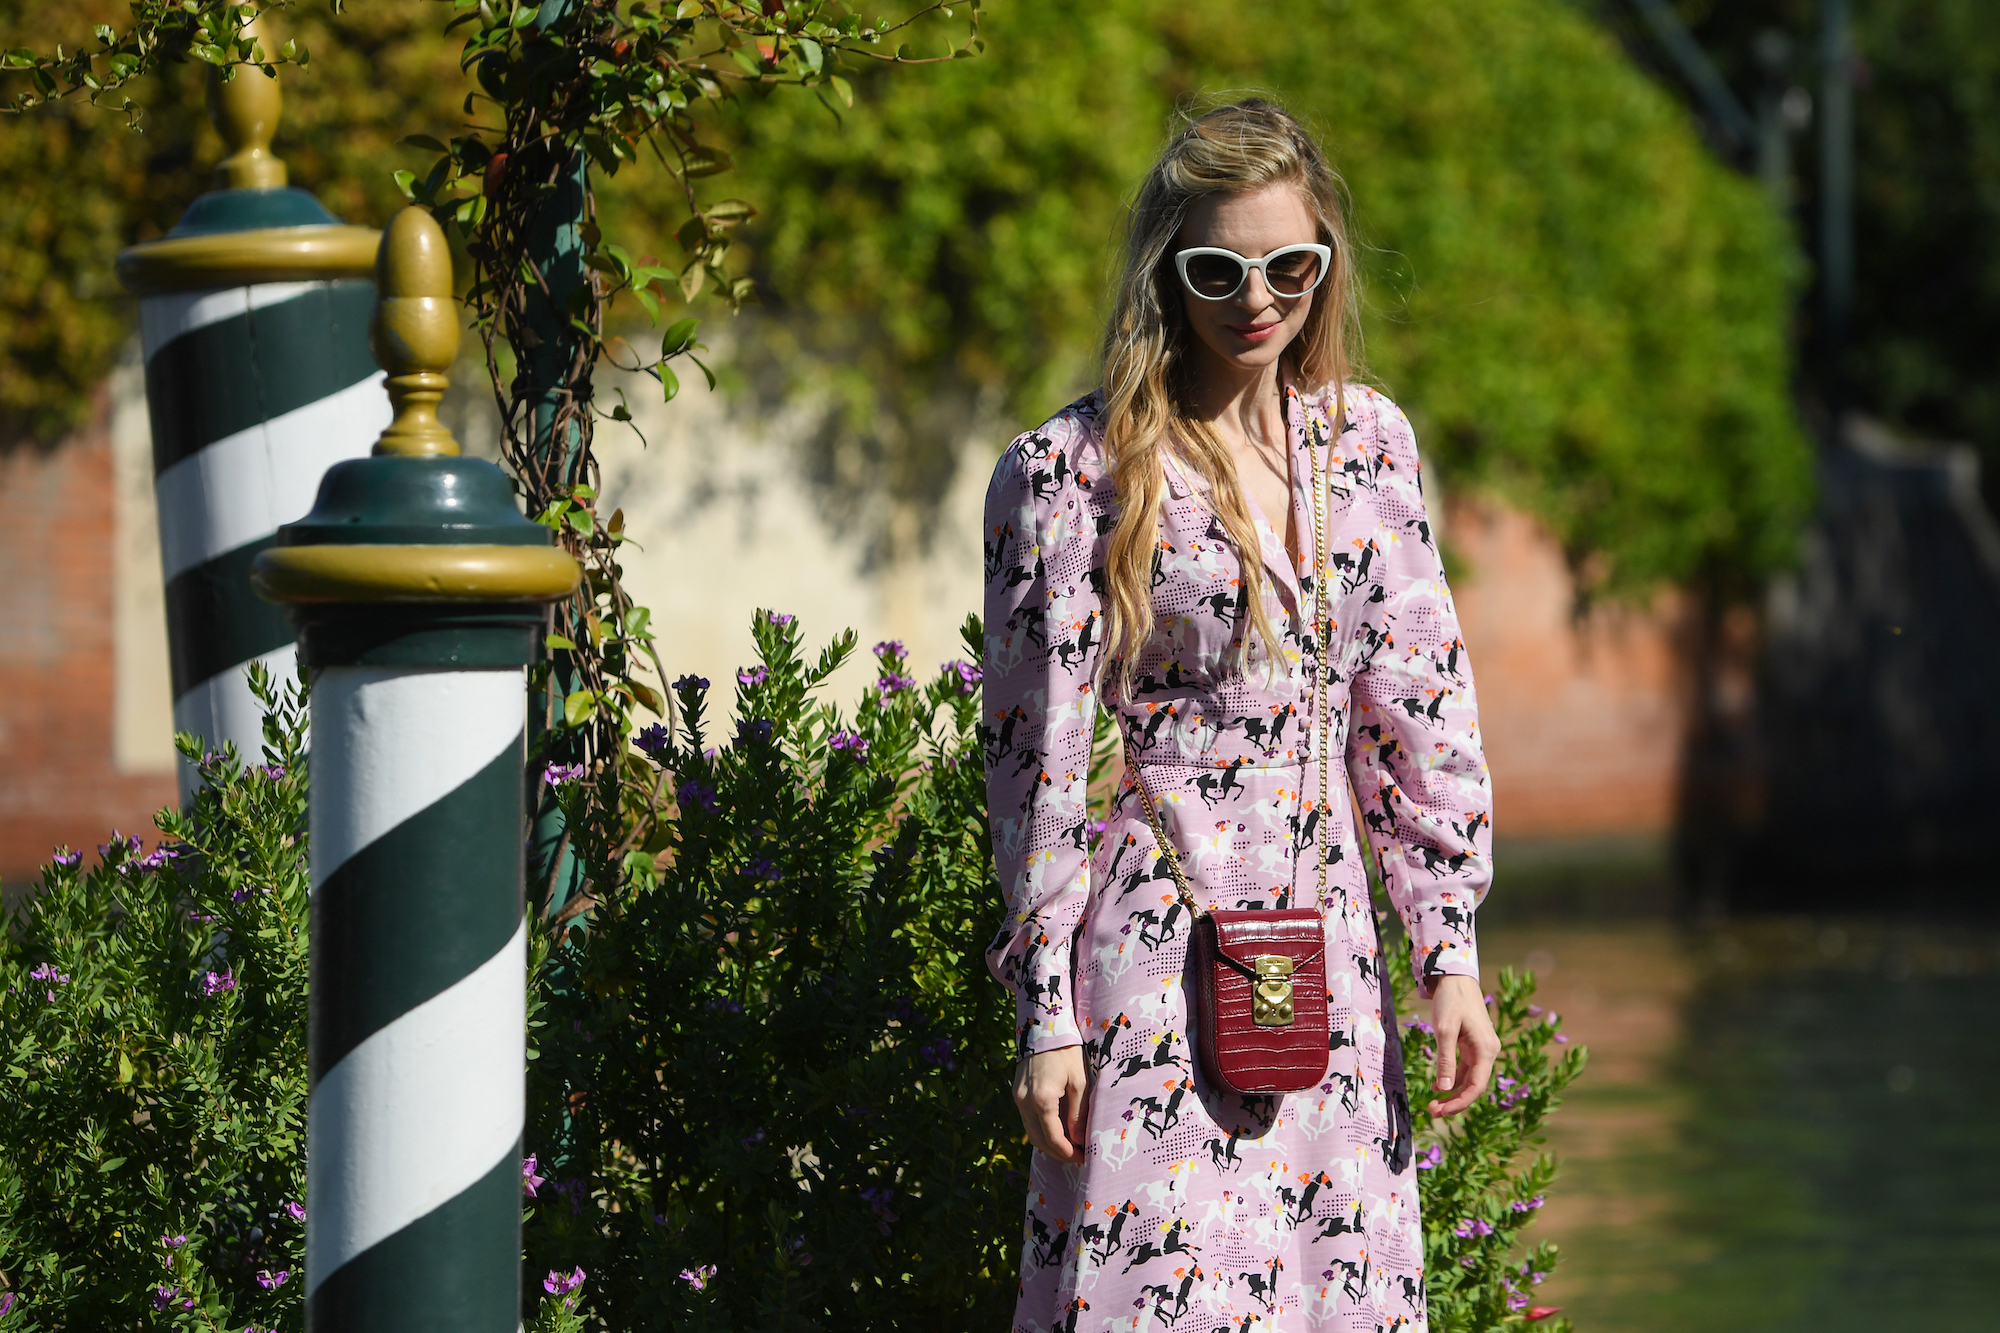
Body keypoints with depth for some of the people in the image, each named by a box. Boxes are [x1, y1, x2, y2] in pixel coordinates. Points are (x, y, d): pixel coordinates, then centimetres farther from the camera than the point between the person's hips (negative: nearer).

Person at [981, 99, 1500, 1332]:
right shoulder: (1073, 472, -5)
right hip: (1155, 949, -5)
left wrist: (1451, 957, 6)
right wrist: (1047, 1015, -7)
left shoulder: (1367, 441, 9)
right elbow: (1040, 757, -5)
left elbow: (1421, 714, 11)